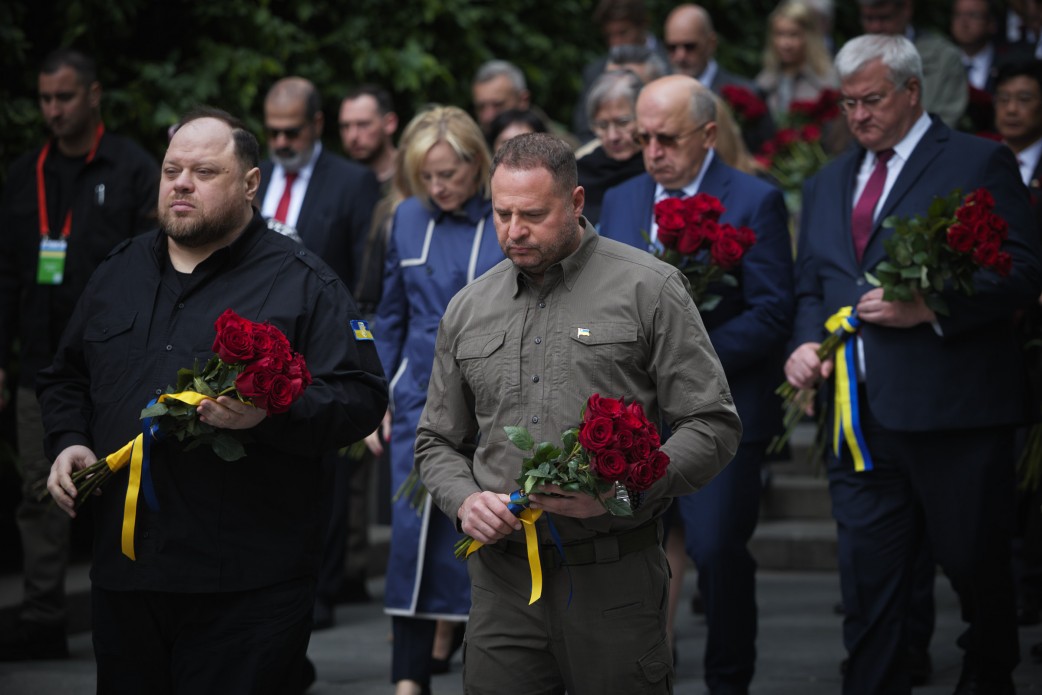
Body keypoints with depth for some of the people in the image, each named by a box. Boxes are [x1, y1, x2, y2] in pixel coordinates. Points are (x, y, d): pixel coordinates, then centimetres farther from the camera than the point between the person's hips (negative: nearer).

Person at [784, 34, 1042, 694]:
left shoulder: (979, 163, -2)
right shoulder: (829, 184, 18)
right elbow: (811, 287, 23)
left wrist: (929, 307, -20)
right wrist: (809, 342, 2)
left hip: (954, 413, -5)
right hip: (860, 417, 5)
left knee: (976, 564, 7)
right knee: (867, 577, 2)